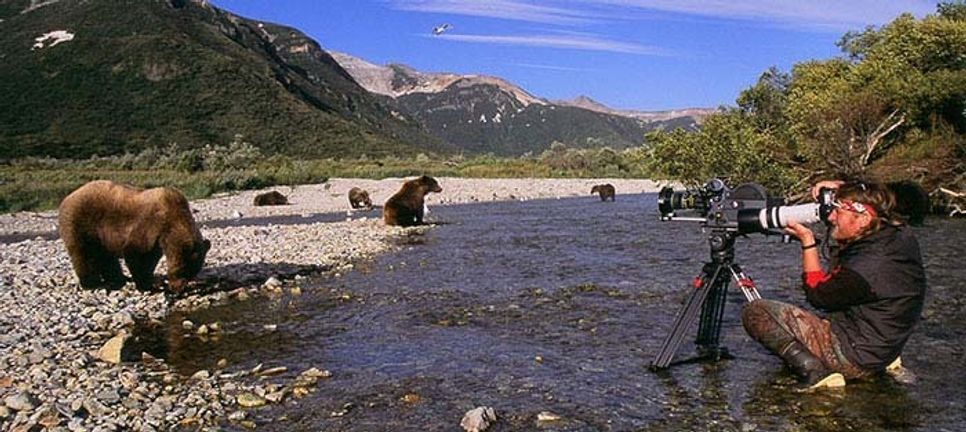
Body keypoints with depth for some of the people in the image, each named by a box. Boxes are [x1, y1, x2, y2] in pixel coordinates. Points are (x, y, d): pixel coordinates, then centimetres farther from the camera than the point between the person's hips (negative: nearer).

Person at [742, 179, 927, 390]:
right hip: (885, 350, 9)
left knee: (755, 312, -14)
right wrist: (841, 189, 3)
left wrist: (807, 240, -7)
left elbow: (817, 294, -10)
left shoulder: (867, 266, -29)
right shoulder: (902, 236, -5)